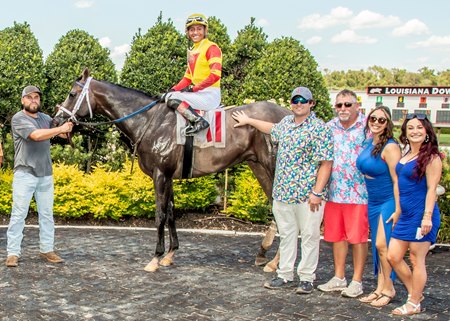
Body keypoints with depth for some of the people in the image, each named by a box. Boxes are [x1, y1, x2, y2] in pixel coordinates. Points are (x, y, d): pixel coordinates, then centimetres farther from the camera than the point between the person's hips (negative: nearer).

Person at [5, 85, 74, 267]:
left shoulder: (45, 118, 14)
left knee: (47, 215, 8)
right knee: (18, 214, -3)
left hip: (46, 175, 6)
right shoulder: (18, 118, -6)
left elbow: (65, 134, 16)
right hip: (25, 175, -6)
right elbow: (37, 135, -21)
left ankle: (47, 250, 15)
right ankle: (13, 253, 1)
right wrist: (61, 128, -14)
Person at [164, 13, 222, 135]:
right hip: (198, 93, 9)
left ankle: (199, 121, -25)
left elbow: (215, 75, -19)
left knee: (170, 97, -19)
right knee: (168, 95, 12)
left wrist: (193, 88, -19)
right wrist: (174, 89, 3)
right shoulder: (192, 51, 19)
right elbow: (187, 78, 19)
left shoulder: (212, 48, -7)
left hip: (210, 94, -9)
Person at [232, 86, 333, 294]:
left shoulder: (319, 129, -9)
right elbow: (273, 129, 38)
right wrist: (248, 121, 44)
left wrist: (317, 193, -19)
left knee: (309, 236, 2)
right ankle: (285, 276, 20)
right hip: (282, 192, 7)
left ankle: (307, 278, 12)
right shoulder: (287, 122, 13)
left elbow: (326, 163, -13)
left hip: (307, 195, -7)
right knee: (286, 235, 12)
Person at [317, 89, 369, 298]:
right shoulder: (329, 127, 9)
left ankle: (357, 281, 14)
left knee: (358, 237, 2)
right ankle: (339, 278, 26)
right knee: (336, 235, 13)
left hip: (359, 192, -5)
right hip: (334, 191, 5)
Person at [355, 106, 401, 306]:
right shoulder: (369, 144, 8)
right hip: (373, 202, 8)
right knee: (377, 246, 11)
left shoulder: (390, 147, -15)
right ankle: (380, 289, 18)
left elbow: (397, 181, -17)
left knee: (382, 245, -11)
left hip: (389, 202, -8)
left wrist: (398, 209, -20)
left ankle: (388, 289, 3)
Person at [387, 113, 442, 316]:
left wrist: (427, 216, -20)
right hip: (405, 215, 8)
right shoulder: (405, 155, 12)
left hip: (420, 214, -8)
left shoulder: (431, 157, -10)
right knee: (393, 256, 8)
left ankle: (414, 304, 14)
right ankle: (414, 292, 26)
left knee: (417, 259, 1)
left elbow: (431, 188, -14)